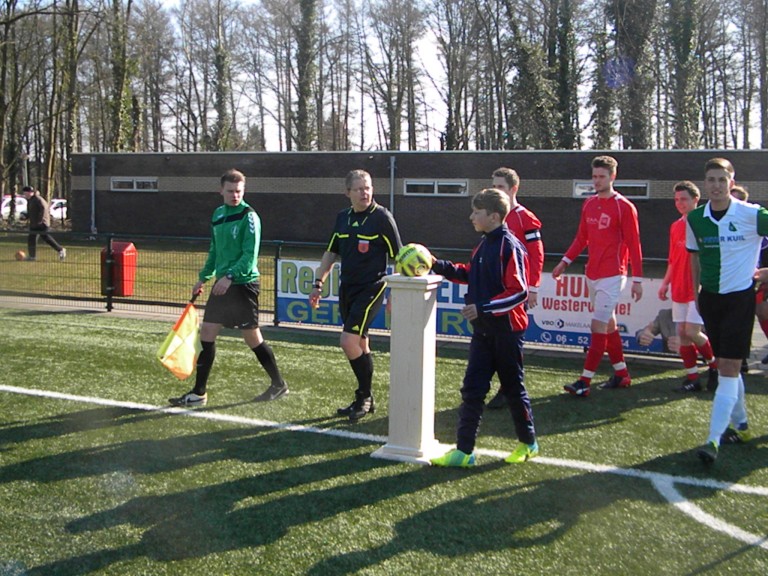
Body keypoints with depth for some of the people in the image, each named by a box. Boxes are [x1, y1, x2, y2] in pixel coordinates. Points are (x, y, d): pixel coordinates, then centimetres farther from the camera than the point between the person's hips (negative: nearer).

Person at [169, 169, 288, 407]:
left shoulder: (248, 216, -11)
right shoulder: (217, 214, 13)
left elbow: (250, 254, -18)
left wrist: (230, 276, -27)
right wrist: (204, 277, 22)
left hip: (243, 284, -7)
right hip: (222, 284, 8)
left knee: (252, 337, 1)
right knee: (206, 334, 5)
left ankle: (279, 385, 18)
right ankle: (199, 393, 12)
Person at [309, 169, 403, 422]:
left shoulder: (382, 217, -9)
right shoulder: (342, 217, 8)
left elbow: (398, 257, -7)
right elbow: (330, 253, 18)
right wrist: (318, 284, 12)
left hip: (371, 288, -6)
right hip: (347, 288, 6)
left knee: (349, 342, -14)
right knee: (361, 345, 13)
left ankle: (365, 396, 4)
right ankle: (364, 400, 25)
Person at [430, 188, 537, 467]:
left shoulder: (510, 247, -17)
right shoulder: (484, 245, 9)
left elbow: (519, 292, -21)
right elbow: (470, 274, 20)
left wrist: (483, 308, -25)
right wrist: (441, 267, 7)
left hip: (507, 331, -8)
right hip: (483, 330, 8)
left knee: (513, 387, 8)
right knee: (472, 389, 4)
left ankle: (528, 443, 28)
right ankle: (463, 451, 7)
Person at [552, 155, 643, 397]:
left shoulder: (624, 207, -8)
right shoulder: (589, 204, 11)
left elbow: (634, 245, -8)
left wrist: (637, 279, -10)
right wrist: (565, 261, 12)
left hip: (612, 276, -7)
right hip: (592, 274, 7)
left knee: (598, 326, -10)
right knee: (608, 324, 14)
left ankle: (585, 382, -10)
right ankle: (621, 374, 26)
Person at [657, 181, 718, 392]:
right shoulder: (675, 227, 12)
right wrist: (665, 283, 15)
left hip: (699, 289, -6)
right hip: (679, 288, 7)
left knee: (691, 331, -12)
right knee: (682, 333, 5)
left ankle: (715, 365, 13)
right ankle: (692, 379, 12)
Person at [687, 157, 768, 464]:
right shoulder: (695, 218, 1)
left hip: (740, 297, -5)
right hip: (710, 298, 5)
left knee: (729, 368, -9)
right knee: (723, 366, 14)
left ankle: (714, 440, -11)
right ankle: (740, 424, 32)